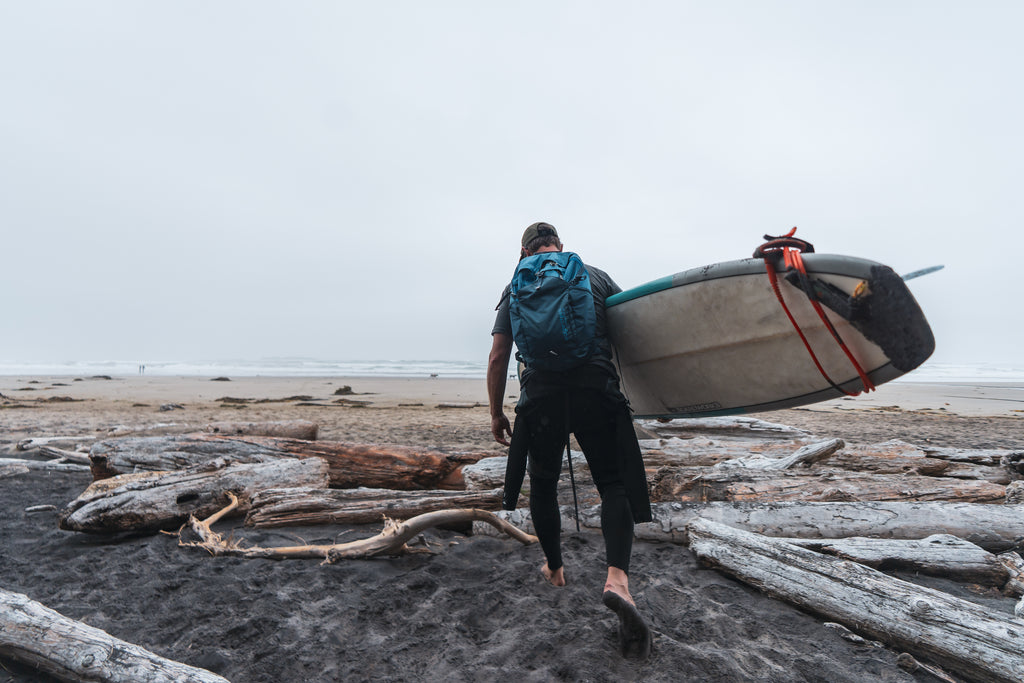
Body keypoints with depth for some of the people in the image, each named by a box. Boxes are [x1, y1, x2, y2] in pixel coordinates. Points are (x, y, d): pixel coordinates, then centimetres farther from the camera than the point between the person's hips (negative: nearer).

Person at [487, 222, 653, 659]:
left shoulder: (516, 289, 16)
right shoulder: (597, 276, 16)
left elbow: (498, 358, 10)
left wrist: (496, 414, 17)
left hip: (540, 393, 1)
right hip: (598, 389, 0)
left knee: (543, 483, 20)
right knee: (614, 483, 7)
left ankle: (554, 568, 34)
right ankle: (617, 578, -14)